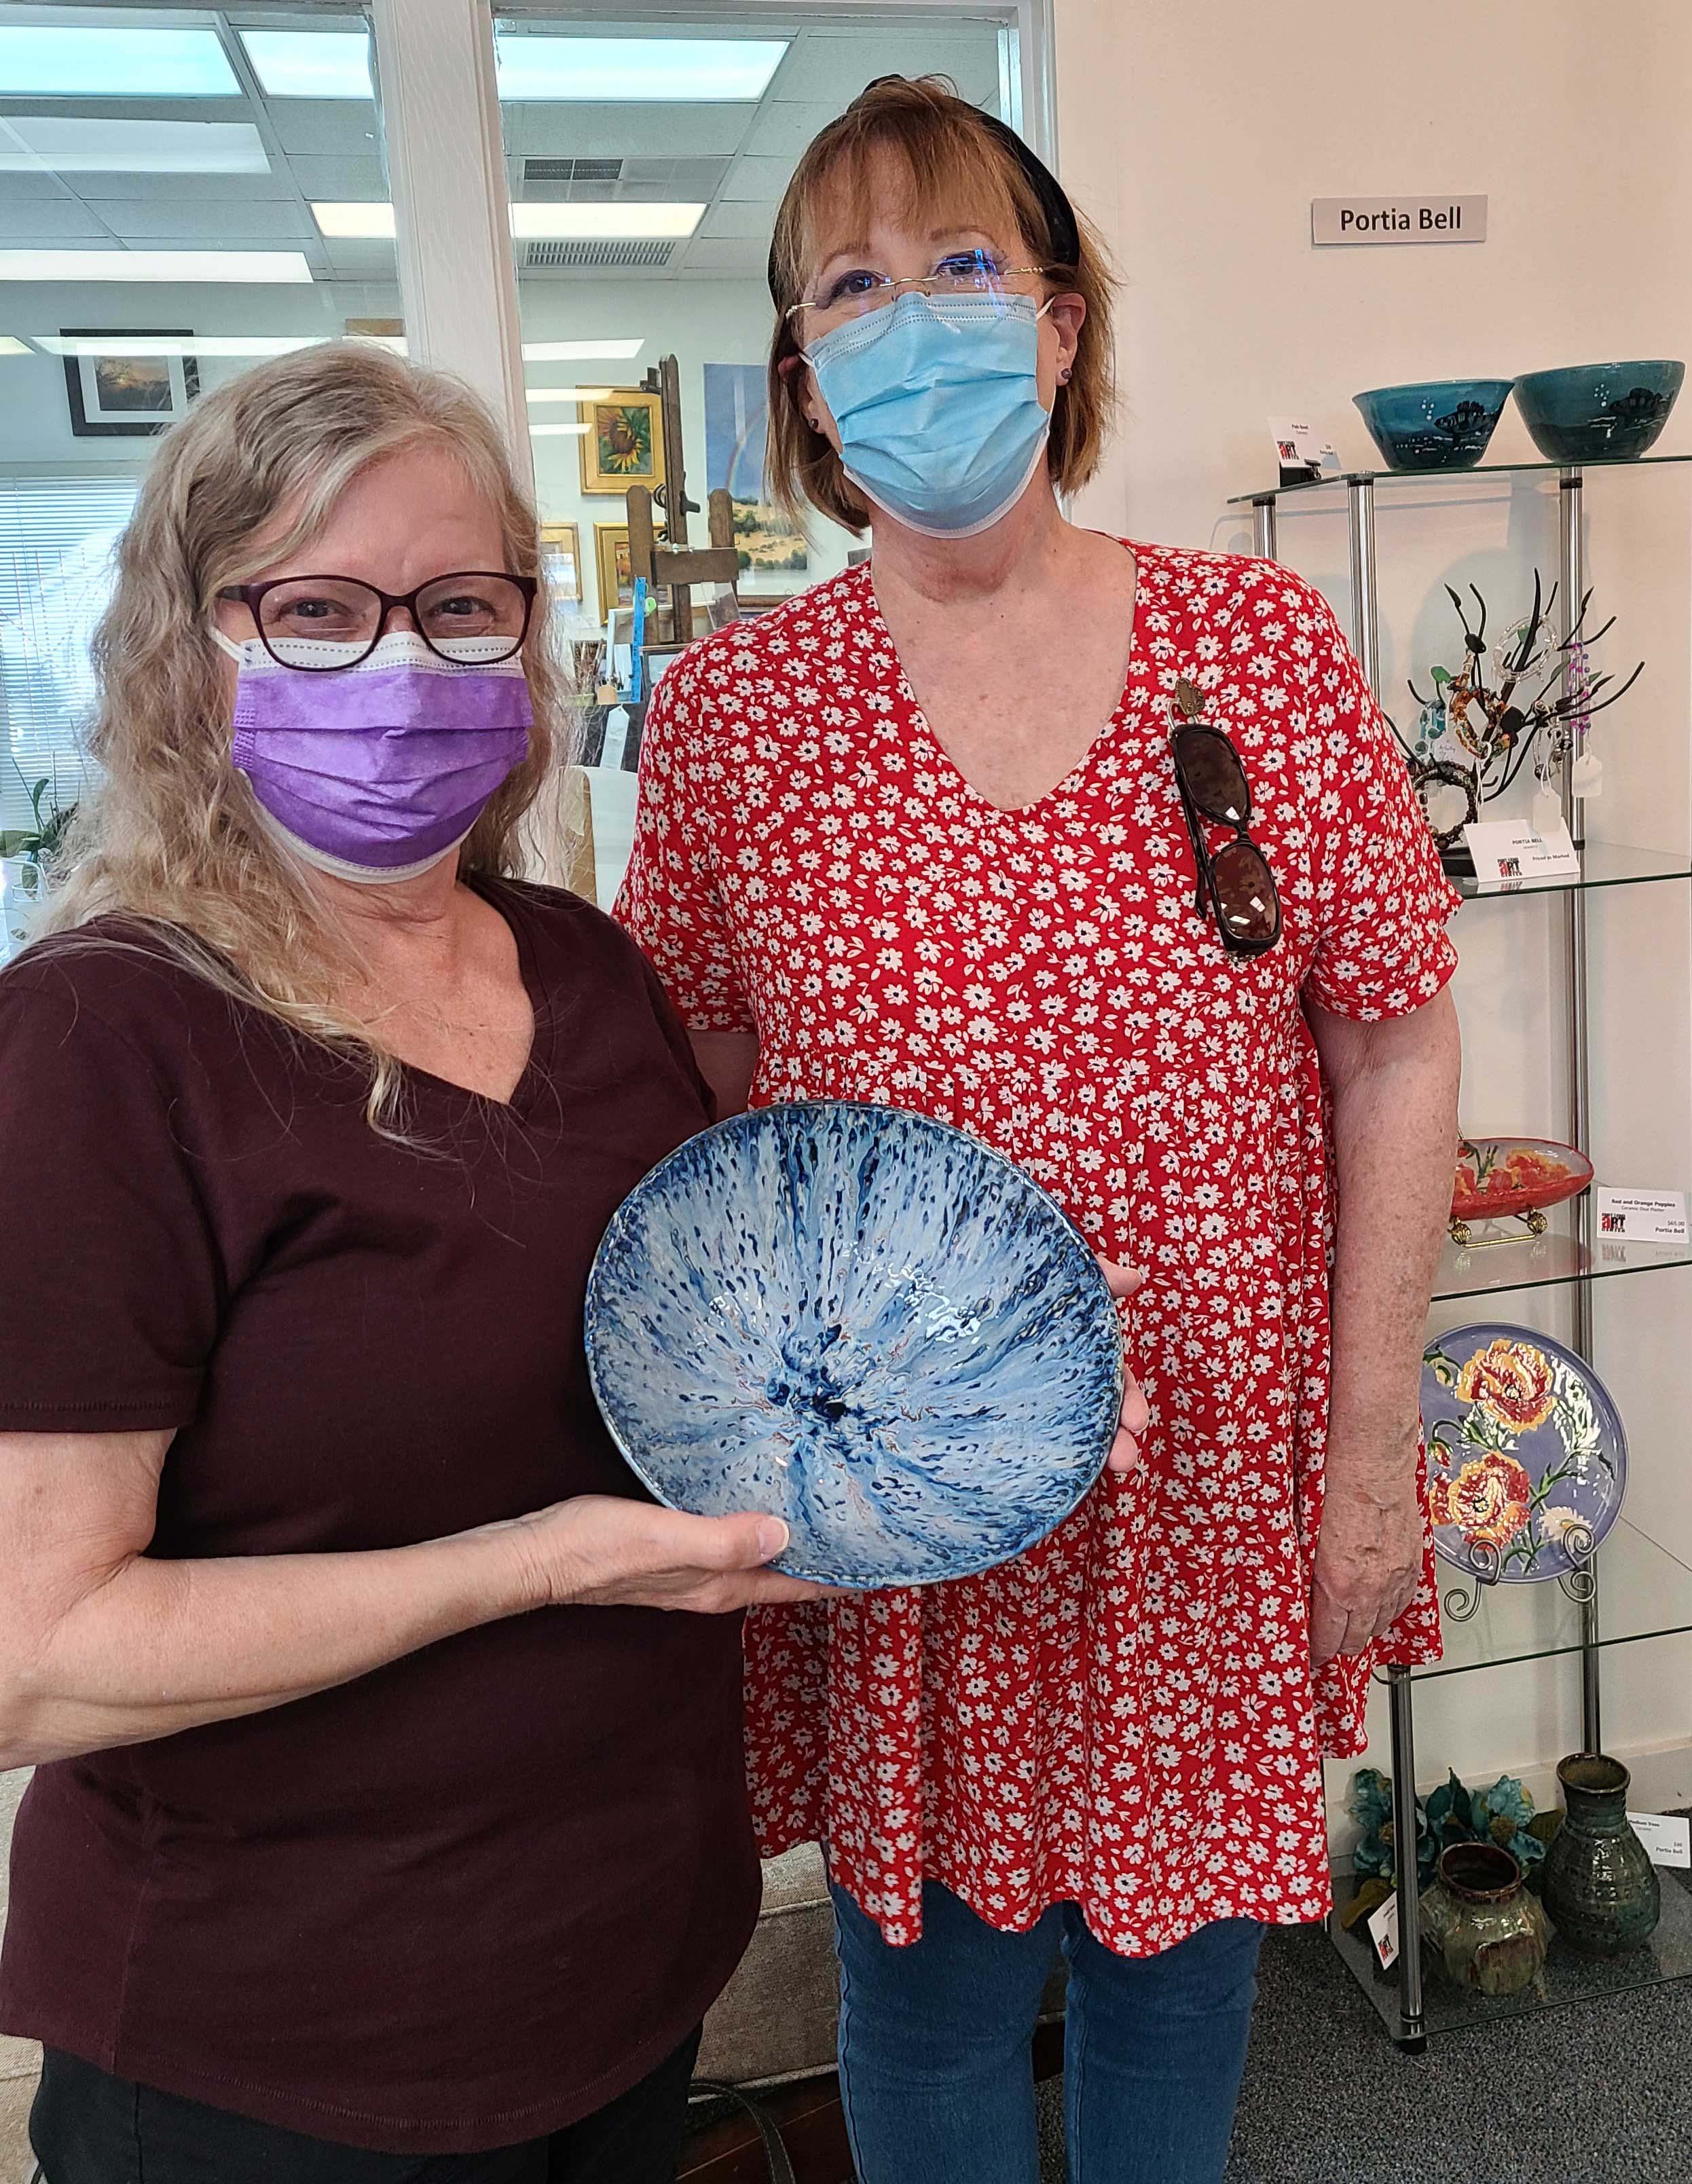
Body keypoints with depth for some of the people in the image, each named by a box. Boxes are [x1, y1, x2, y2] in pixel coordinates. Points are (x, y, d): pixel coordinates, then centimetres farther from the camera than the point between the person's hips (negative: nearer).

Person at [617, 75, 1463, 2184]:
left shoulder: (1260, 640, -5)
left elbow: (1394, 1050, -2)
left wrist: (1371, 1448, -2)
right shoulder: (728, 707, -6)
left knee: (1180, 1970, 23)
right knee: (930, 1991, 19)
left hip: (1219, 1491, 1)